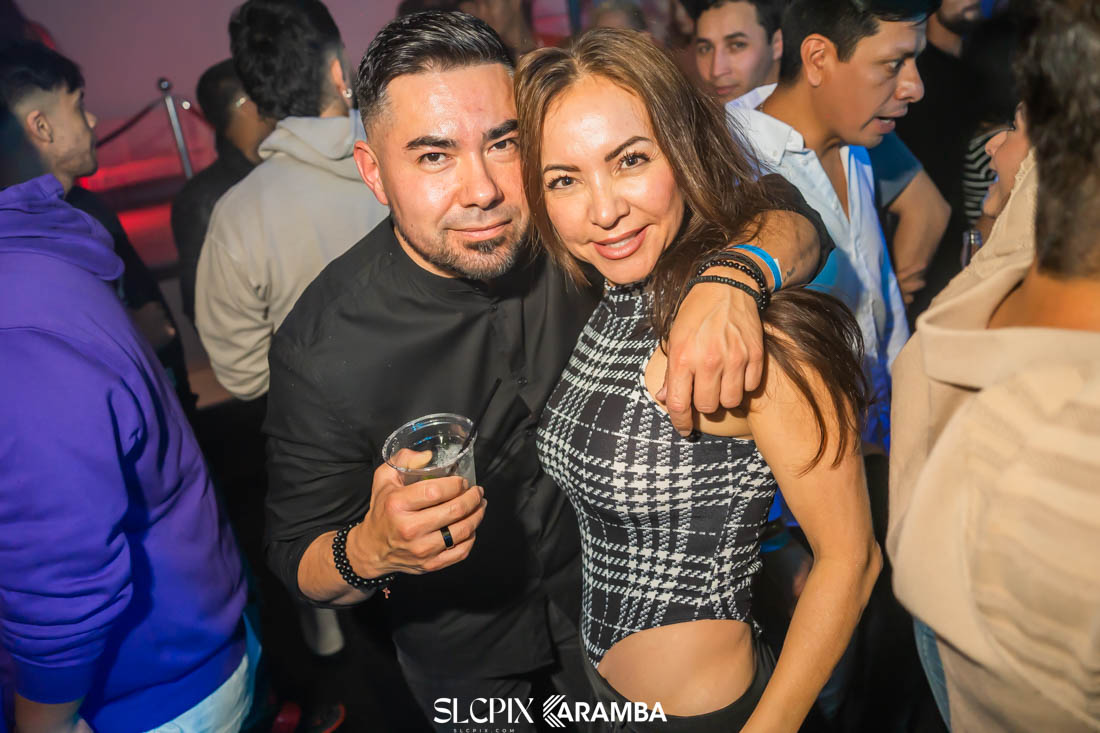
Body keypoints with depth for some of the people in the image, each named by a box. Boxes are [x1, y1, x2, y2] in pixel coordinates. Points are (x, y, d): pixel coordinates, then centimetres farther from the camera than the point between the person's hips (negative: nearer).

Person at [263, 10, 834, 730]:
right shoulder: (322, 347, -28)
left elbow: (795, 226, -19)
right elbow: (298, 560, -18)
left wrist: (732, 277, -42)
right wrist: (371, 550, -41)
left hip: (613, 596, 3)